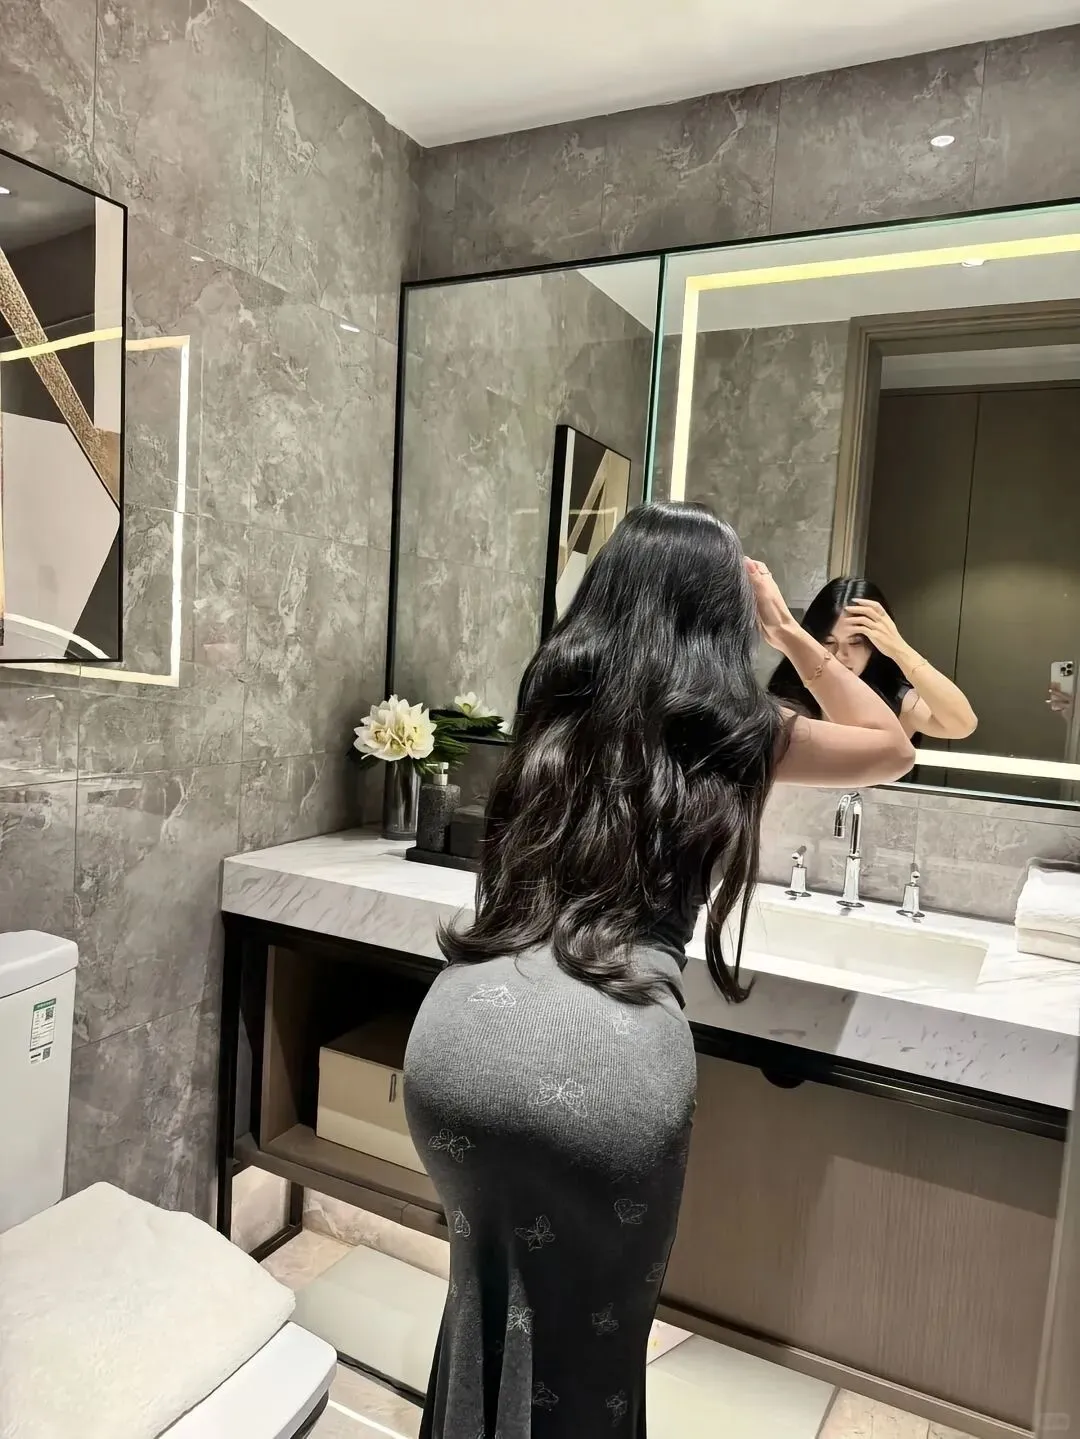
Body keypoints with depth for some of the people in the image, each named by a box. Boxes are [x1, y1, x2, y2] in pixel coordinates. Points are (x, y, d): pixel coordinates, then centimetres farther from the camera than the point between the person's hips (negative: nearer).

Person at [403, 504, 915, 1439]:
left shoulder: (554, 695, 15)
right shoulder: (734, 731, 8)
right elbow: (892, 748, 28)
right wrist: (788, 631, 29)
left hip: (464, 1026, 4)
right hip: (612, 1056, -3)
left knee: (489, 1297, 32)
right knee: (588, 1346, 23)